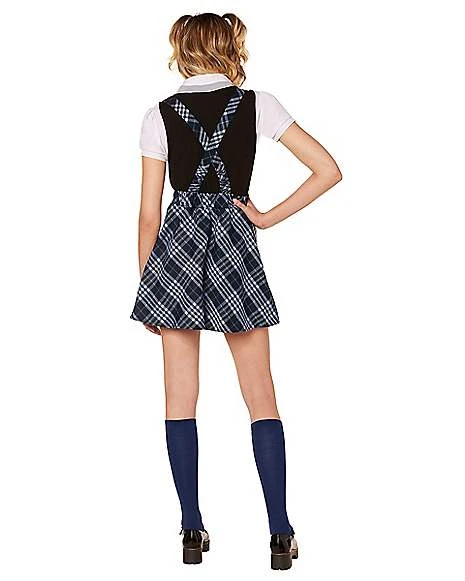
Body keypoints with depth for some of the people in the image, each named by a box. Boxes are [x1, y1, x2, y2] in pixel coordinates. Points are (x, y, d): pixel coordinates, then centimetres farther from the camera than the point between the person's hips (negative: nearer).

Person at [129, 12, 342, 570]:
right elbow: (328, 170, -4)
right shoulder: (258, 105, 0)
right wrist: (269, 217, 2)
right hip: (236, 249, 0)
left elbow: (149, 213, 1)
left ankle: (192, 530, 9)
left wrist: (146, 282, 11)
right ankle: (281, 533, 3)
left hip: (177, 250, 0)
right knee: (261, 397, 6)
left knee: (181, 397, 8)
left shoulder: (160, 115, 0)